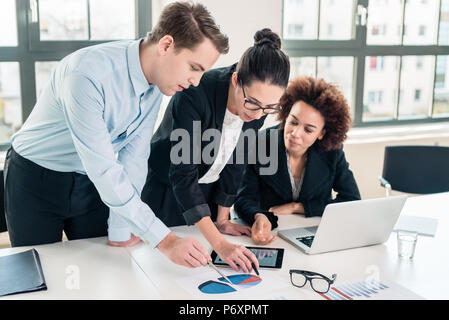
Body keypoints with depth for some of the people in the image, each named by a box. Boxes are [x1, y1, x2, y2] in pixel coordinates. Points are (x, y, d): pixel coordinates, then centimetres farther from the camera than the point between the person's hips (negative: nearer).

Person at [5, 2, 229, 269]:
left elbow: (134, 155, -9)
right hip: (35, 180, -5)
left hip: (89, 184, 6)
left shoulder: (156, 83, -11)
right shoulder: (87, 73, -34)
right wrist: (165, 241, -36)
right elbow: (103, 170, -36)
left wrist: (120, 232, -12)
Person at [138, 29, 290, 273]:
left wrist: (222, 219, -1)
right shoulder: (195, 94, -35)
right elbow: (183, 174, -37)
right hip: (165, 191, -4)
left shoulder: (259, 104, -17)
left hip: (206, 192, 5)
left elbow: (235, 161, -5)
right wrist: (220, 243, -42)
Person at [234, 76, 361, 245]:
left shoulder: (332, 152, -6)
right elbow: (245, 199, -11)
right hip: (270, 237, 0)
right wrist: (259, 217, -35)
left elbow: (353, 203, -6)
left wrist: (296, 207, -12)